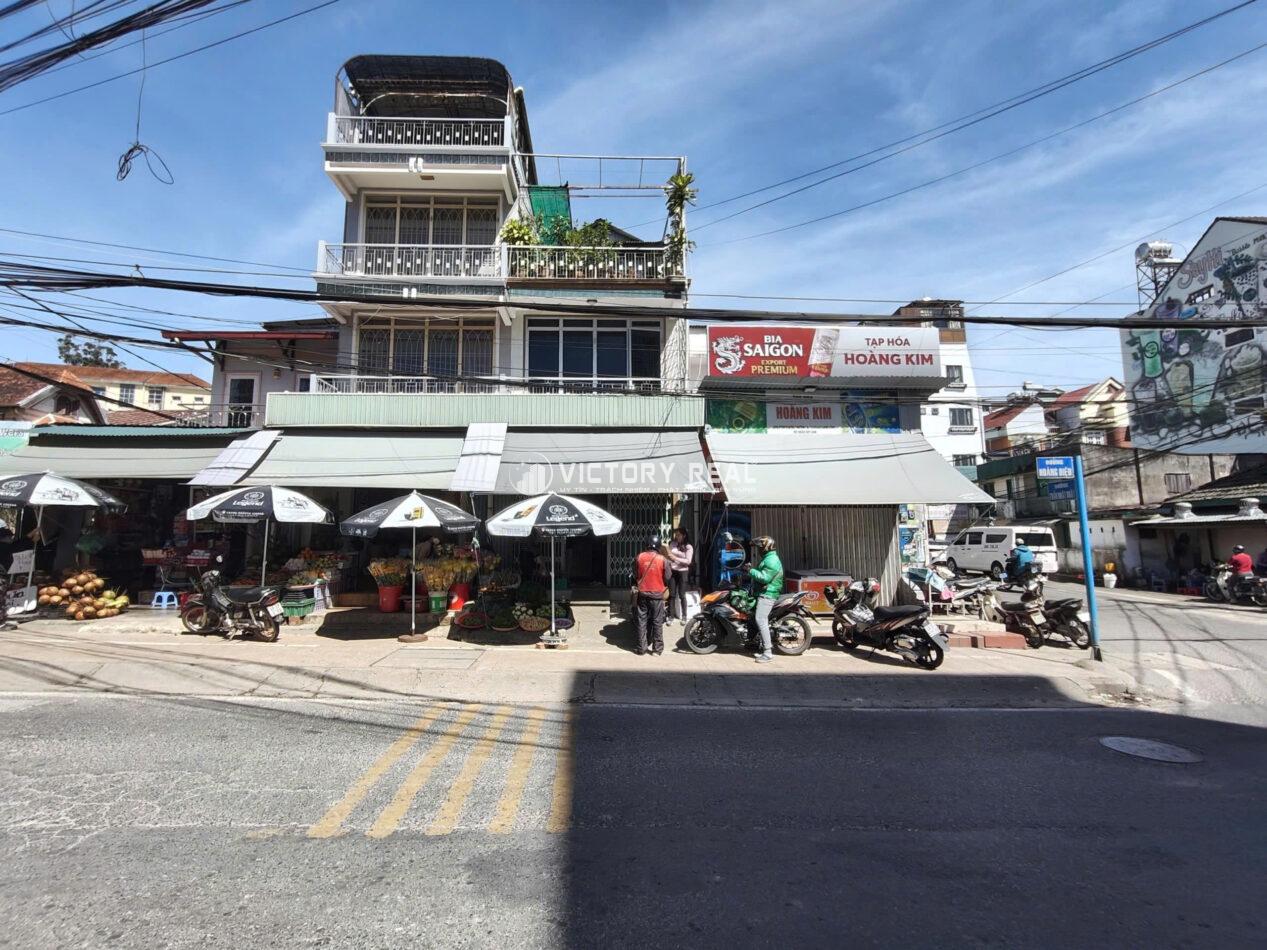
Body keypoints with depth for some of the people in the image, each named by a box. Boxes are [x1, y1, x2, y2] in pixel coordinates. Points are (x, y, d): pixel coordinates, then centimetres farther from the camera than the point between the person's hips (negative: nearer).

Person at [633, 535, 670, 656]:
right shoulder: (663, 559, -10)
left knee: (642, 622, 9)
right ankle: (657, 649, 12)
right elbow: (667, 578, -4)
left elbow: (635, 576, 5)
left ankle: (642, 649, 13)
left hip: (642, 594, 2)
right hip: (657, 595, -2)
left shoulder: (640, 557, -4)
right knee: (657, 623, 8)